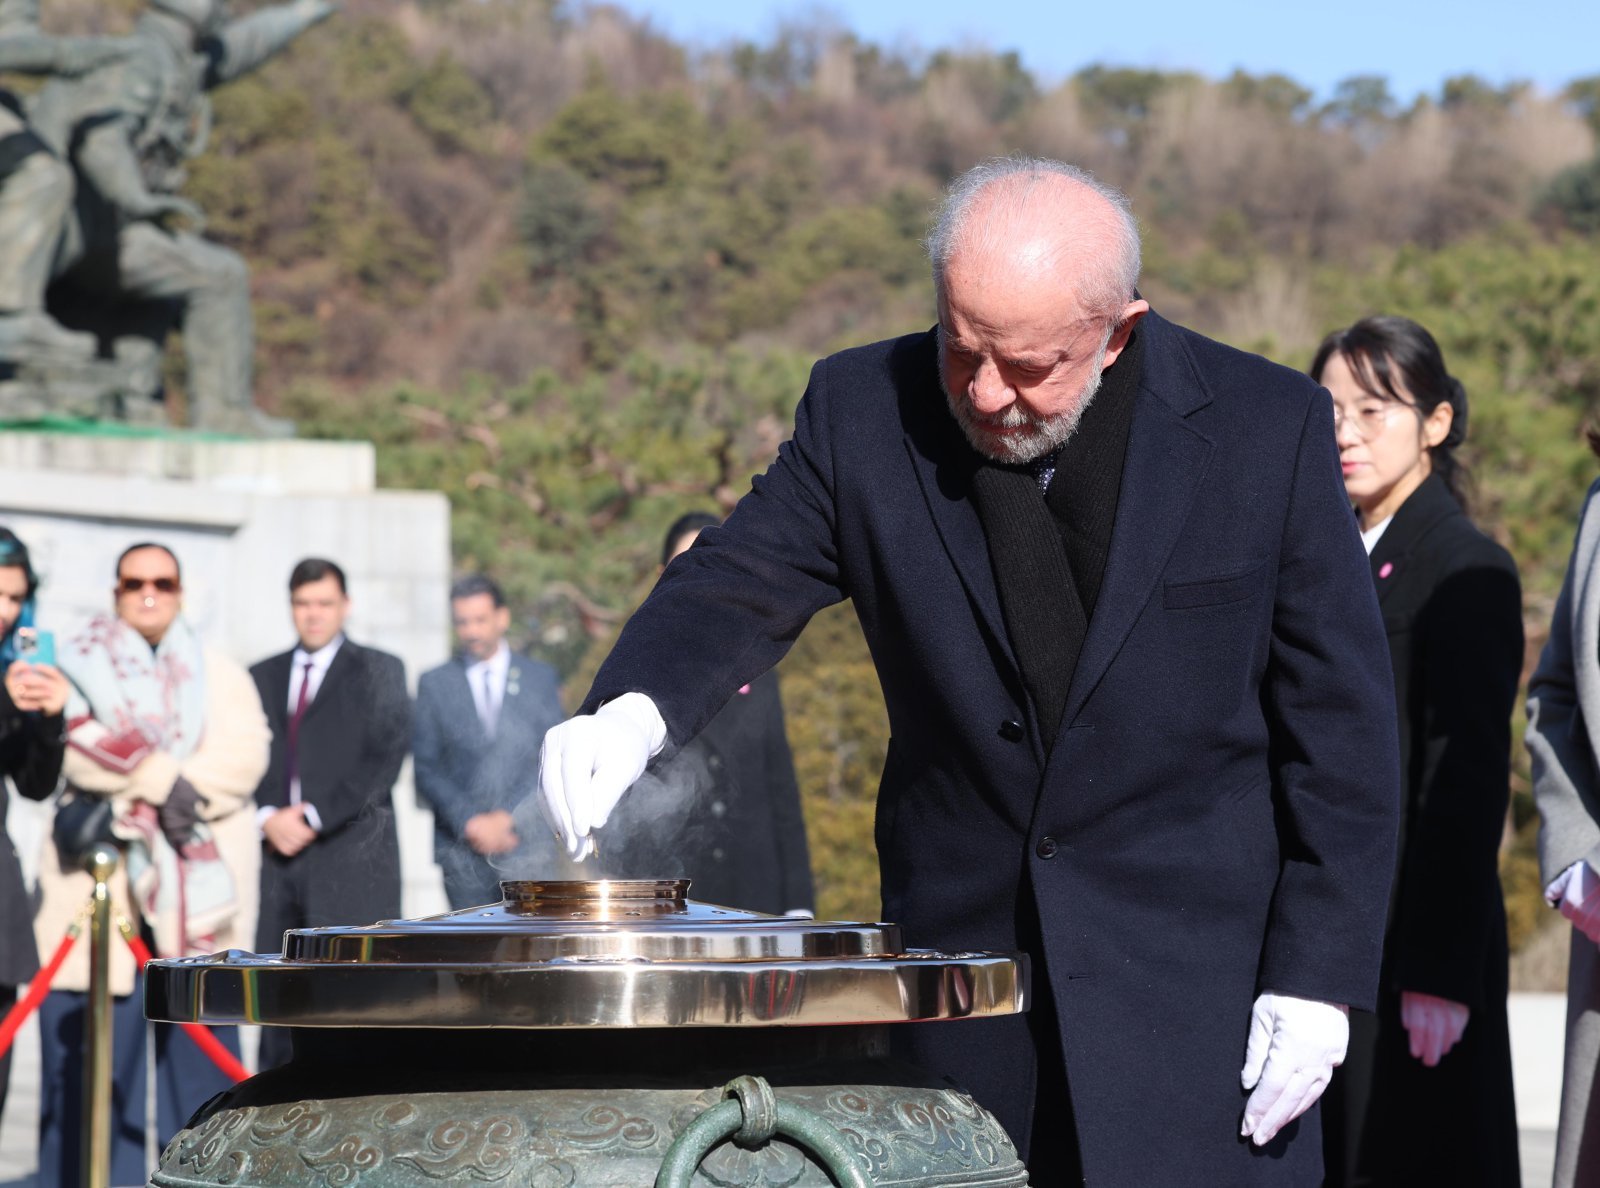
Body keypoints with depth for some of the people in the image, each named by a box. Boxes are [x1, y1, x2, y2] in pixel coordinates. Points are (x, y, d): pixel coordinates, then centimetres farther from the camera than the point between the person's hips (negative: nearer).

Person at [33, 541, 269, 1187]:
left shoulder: (221, 675, 17)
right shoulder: (80, 667, 12)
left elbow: (243, 755, 1)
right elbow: (76, 744, -7)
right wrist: (165, 778, -15)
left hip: (198, 887, 1)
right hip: (96, 884, -1)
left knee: (201, 1042, -4)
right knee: (91, 1051, -6)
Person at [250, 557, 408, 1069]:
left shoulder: (379, 671, 7)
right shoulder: (263, 677, 19)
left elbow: (385, 758, -4)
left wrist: (313, 817, -10)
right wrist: (268, 818, -6)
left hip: (351, 857, -4)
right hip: (277, 854, 4)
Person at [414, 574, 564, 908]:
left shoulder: (541, 678, 12)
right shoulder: (434, 684, 11)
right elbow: (425, 768, 6)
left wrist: (509, 818, -7)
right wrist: (469, 821, -8)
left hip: (528, 840, 0)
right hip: (462, 844, 0)